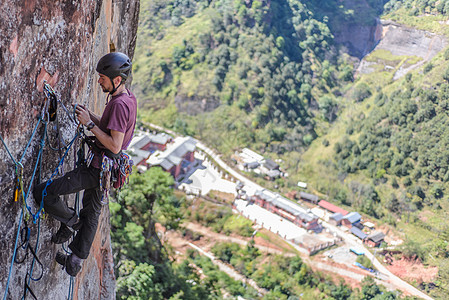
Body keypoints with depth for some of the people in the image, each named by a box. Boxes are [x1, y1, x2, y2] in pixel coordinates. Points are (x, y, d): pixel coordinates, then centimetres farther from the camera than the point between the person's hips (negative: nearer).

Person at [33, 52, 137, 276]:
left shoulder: (120, 104, -24)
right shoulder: (129, 98, 8)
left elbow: (115, 146, -28)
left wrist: (90, 124, -22)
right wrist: (91, 116, 6)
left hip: (98, 167, -11)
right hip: (103, 167, 11)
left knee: (42, 193, -8)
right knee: (92, 211, 23)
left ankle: (71, 222, 14)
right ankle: (76, 261, 38)